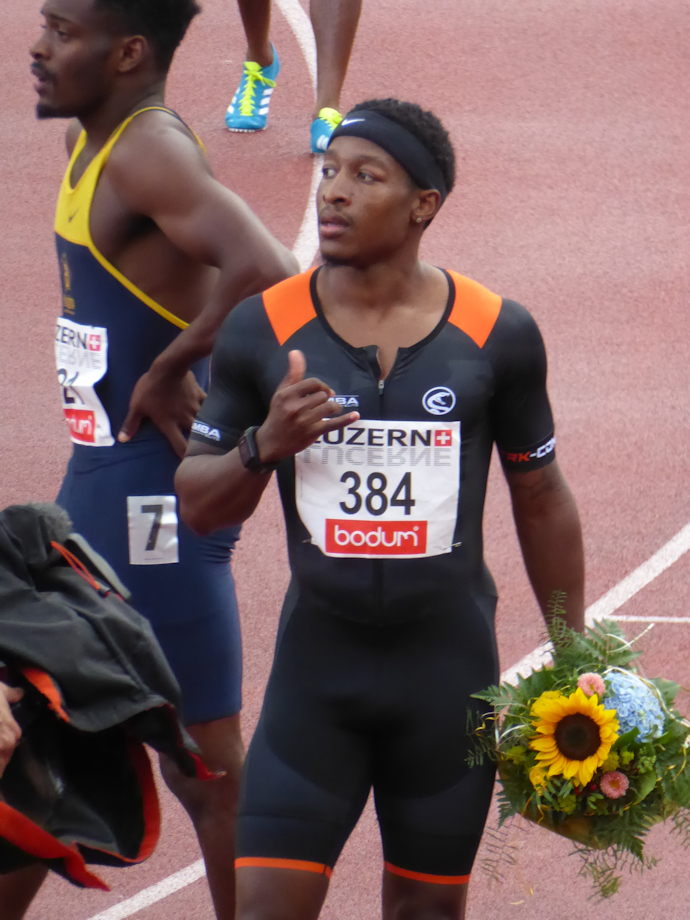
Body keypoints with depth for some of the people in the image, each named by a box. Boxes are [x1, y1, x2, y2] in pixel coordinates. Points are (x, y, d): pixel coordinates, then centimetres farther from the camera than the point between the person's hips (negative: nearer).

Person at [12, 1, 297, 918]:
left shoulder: (150, 154, -19)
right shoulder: (90, 142, 10)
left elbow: (267, 275, -34)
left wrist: (168, 372, -22)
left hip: (157, 494, -10)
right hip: (98, 480, 10)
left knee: (204, 760, 0)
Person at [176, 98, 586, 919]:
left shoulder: (496, 335, -1)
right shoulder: (262, 330, -1)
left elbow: (541, 501, 10)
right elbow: (198, 503, 4)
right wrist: (264, 445, -17)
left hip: (449, 666, 0)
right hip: (317, 661, 0)